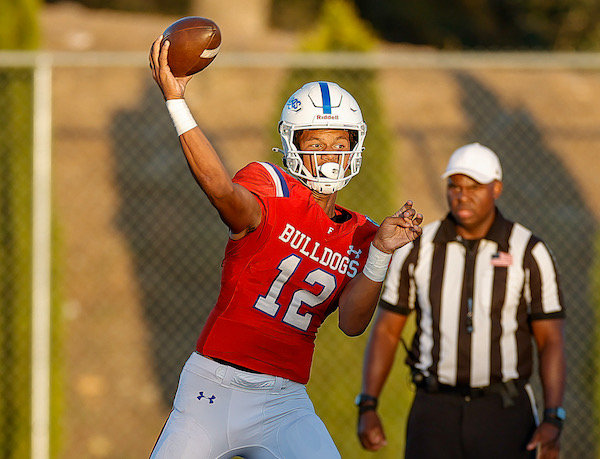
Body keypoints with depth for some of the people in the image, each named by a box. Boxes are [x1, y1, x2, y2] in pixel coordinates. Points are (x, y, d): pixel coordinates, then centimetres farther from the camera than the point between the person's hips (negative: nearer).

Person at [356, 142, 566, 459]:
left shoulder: (530, 253, -6)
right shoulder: (417, 250, -1)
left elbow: (552, 341, -5)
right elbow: (385, 330, 4)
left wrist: (553, 422, -17)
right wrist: (367, 409, -5)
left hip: (504, 413, -1)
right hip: (436, 411, 1)